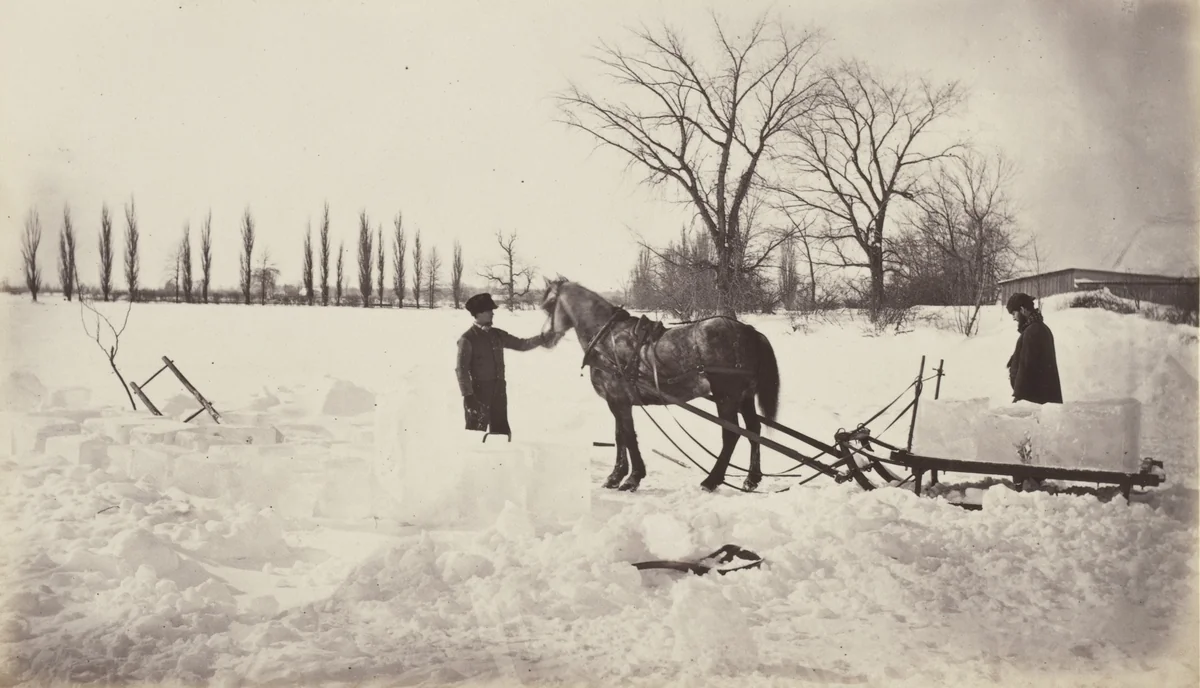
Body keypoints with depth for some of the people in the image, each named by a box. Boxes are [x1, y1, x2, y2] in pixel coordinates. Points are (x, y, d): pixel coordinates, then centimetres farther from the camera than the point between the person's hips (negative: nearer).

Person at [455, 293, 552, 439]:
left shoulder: (497, 334, 9)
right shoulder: (467, 339, -10)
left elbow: (521, 344, 15)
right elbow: (461, 369, -12)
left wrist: (543, 338, 3)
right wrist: (467, 395, -17)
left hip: (499, 391, 6)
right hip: (478, 392, -6)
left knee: (502, 432, 12)